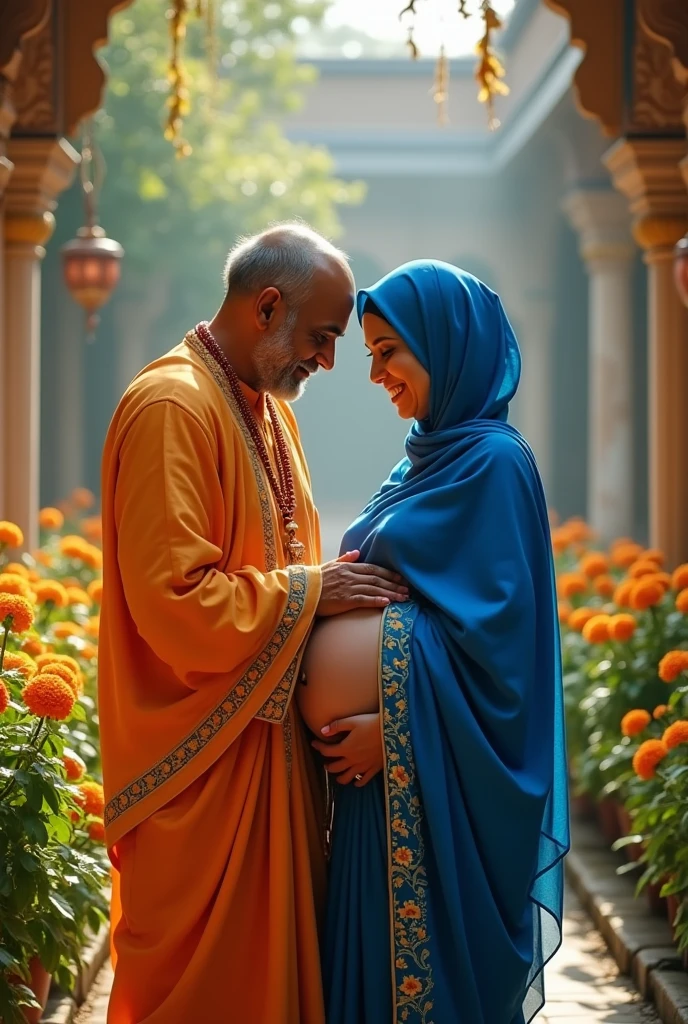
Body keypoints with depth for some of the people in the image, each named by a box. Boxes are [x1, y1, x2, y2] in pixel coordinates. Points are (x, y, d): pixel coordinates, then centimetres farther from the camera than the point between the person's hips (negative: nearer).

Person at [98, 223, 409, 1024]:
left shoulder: (269, 409, 13)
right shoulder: (171, 409, -18)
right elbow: (174, 603, -24)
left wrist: (333, 584, 6)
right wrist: (311, 589, -16)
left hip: (267, 742, 9)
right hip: (198, 760, -9)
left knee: (275, 956, 14)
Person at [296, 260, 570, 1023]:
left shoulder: (492, 461, -13)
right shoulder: (430, 454, 14)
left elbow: (498, 631, -18)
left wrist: (393, 729, -18)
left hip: (447, 775, -9)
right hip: (394, 764, 9)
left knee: (433, 949, -2)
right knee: (379, 941, 12)